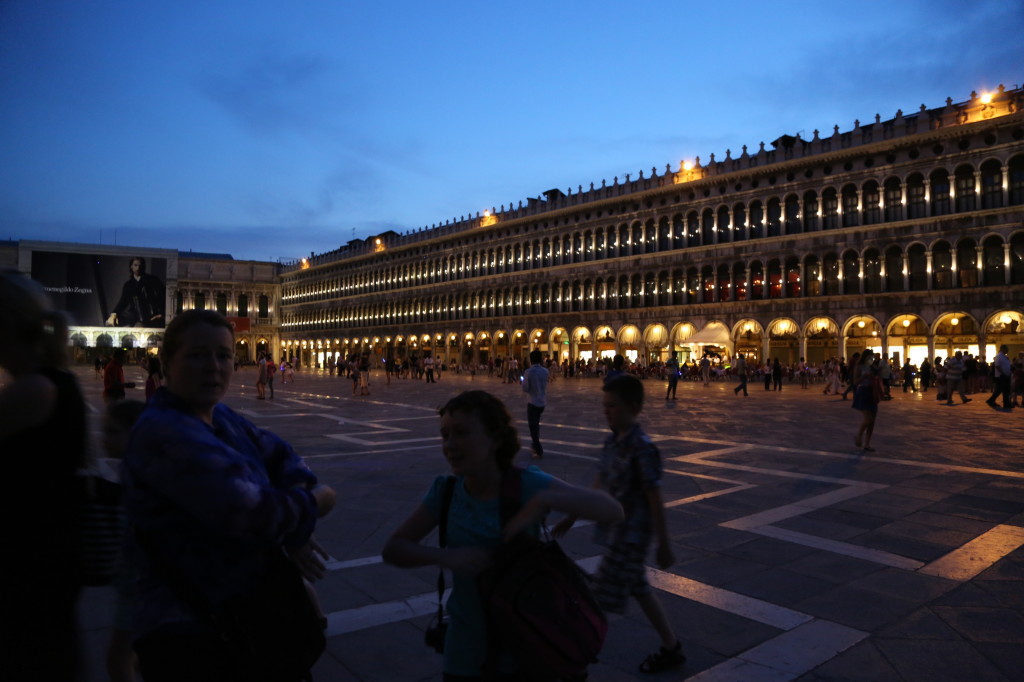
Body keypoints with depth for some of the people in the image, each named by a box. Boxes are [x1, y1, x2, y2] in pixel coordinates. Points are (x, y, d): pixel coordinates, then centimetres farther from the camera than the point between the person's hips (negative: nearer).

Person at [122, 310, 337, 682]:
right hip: (192, 632, -9)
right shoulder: (162, 432, -26)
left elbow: (282, 458, 5)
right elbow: (248, 513, -32)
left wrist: (294, 531, -14)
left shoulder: (221, 418, 3)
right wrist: (313, 502, -13)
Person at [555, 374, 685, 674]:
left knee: (602, 599, 0)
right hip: (616, 533, 9)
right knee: (640, 590, 21)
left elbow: (655, 500, -17)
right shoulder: (612, 441, 3)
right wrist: (572, 518, 14)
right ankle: (671, 648, 37)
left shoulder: (642, 448, -21)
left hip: (629, 537, -9)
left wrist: (664, 545, -12)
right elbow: (598, 486, 12)